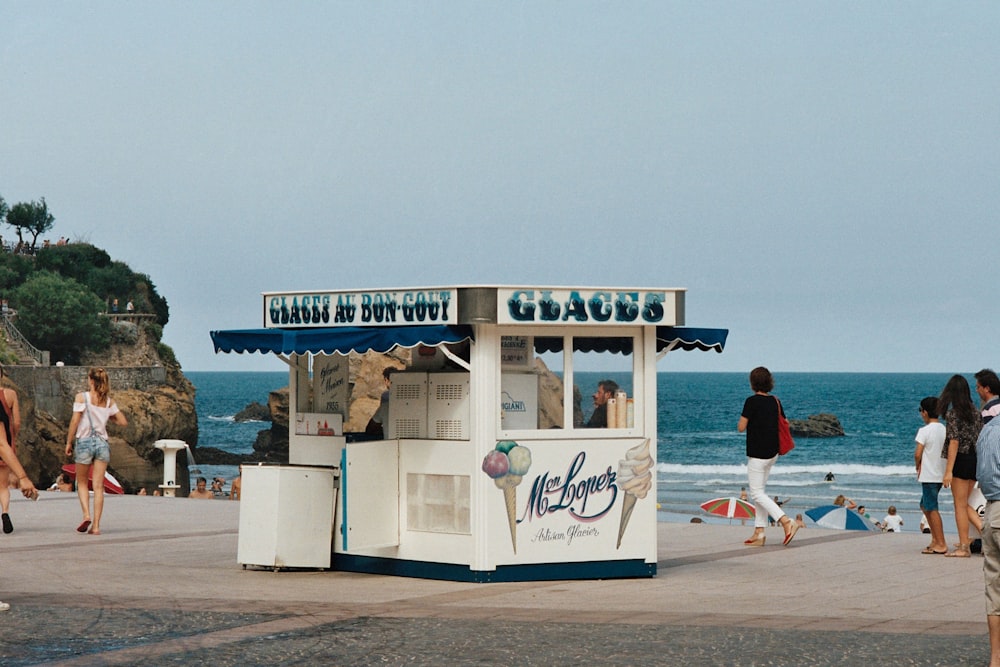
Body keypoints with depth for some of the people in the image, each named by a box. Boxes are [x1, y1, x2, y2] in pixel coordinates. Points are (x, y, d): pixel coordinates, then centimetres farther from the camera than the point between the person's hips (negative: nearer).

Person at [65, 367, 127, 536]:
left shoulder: (82, 397, -5)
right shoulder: (108, 401, 5)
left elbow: (75, 421, -9)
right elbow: (123, 421, 5)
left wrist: (69, 442, -1)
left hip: (84, 441, -2)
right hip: (102, 442, 3)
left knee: (82, 483, 14)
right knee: (98, 486, 2)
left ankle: (86, 514, -8)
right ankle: (96, 525, -3)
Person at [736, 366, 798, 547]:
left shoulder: (752, 401, -15)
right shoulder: (775, 401, 5)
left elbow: (741, 427, -14)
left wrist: (744, 420, 7)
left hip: (757, 454, -8)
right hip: (772, 452, 8)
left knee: (757, 494, -4)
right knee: (759, 491, 15)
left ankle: (787, 522, -20)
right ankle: (759, 534, 13)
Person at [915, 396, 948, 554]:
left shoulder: (925, 430, -13)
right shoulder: (944, 429, 9)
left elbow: (917, 453, -18)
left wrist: (918, 467, 2)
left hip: (928, 475, -8)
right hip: (941, 474, 8)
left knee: (932, 509, -4)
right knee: (925, 506, 20)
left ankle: (941, 544, -4)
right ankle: (935, 539, 19)